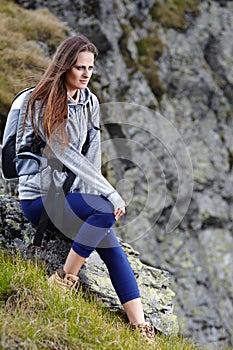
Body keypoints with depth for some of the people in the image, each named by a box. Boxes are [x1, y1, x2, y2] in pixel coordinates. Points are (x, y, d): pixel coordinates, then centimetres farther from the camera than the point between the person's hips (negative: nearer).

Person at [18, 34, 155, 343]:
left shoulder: (90, 102, 8)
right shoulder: (44, 103, -13)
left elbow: (93, 152, 7)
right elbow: (65, 154, -18)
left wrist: (93, 191, -7)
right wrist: (109, 193, -21)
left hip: (71, 190, 6)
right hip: (39, 196, -6)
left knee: (112, 248, -11)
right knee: (105, 210, -29)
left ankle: (140, 326, -15)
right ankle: (64, 281, -16)